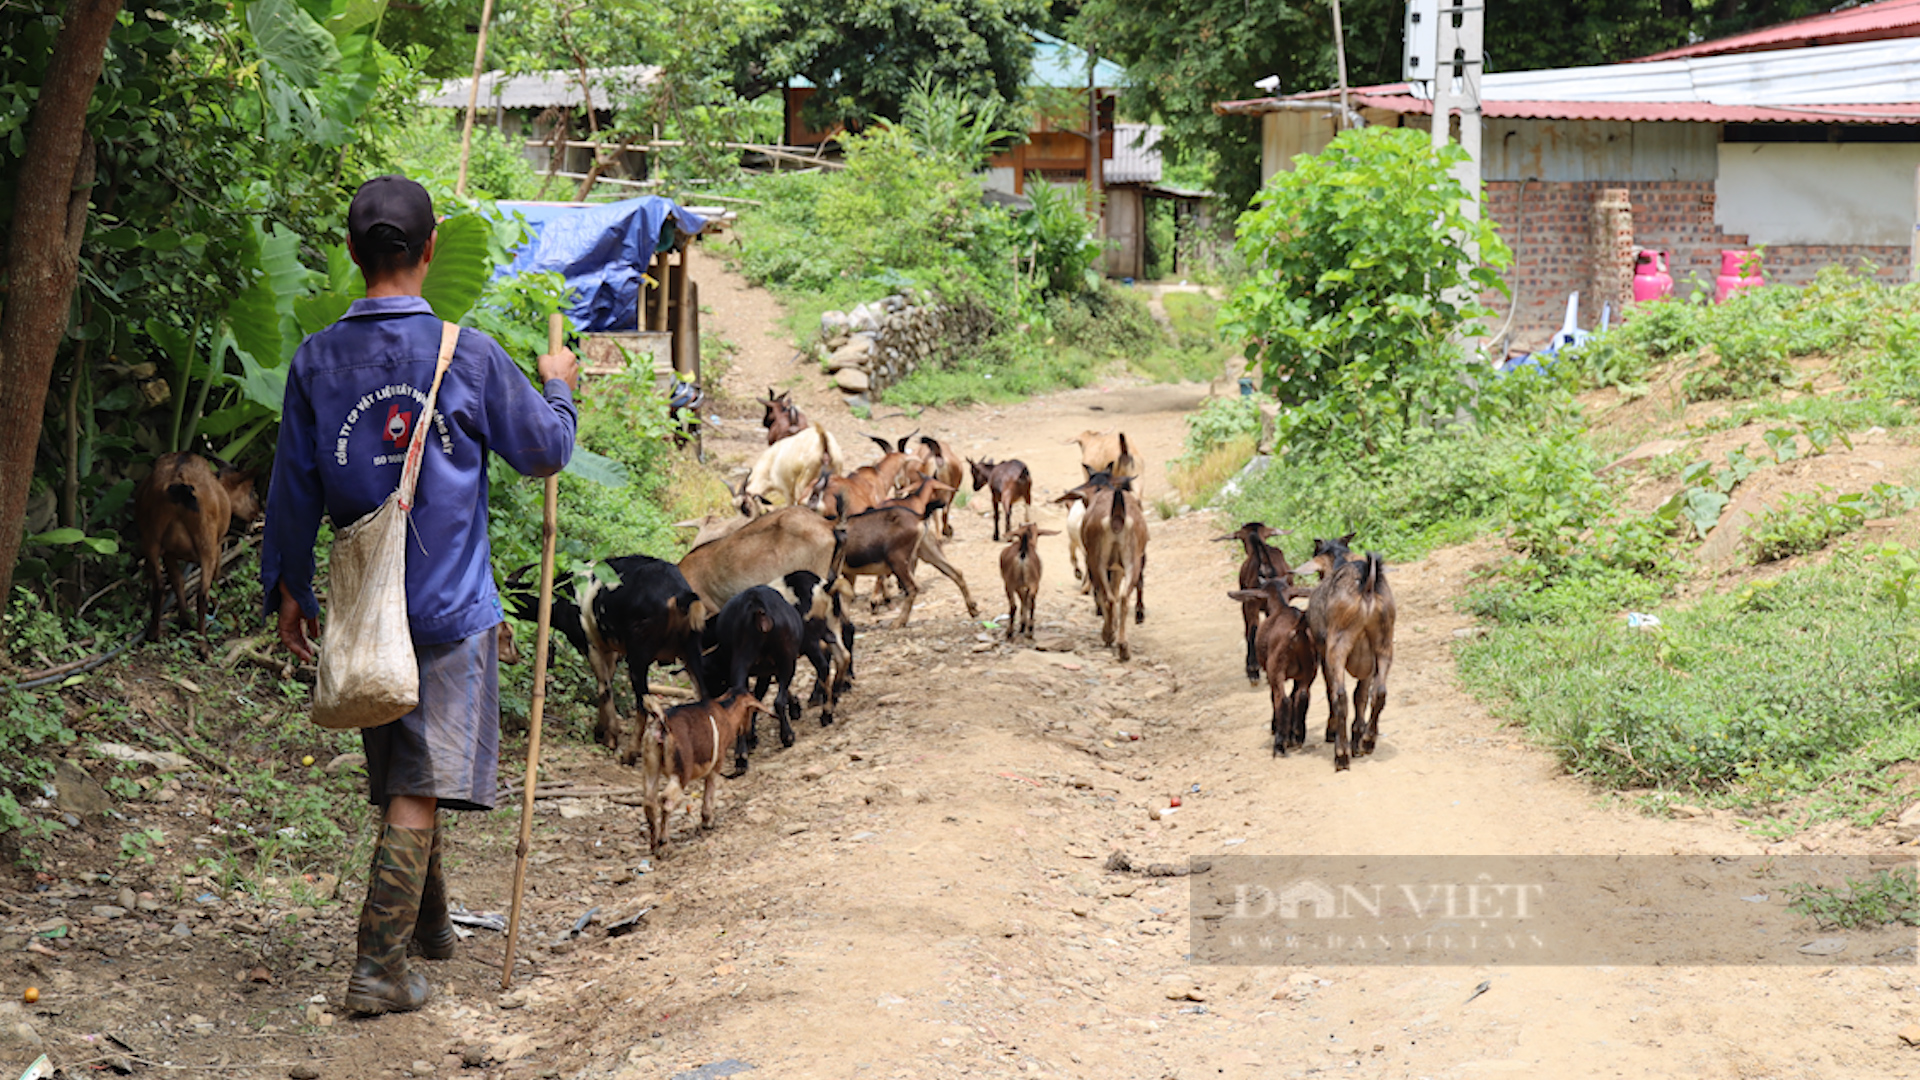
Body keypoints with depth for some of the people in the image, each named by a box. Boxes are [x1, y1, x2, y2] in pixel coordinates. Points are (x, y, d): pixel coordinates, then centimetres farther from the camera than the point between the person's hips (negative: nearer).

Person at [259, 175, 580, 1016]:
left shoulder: (317, 361, -2)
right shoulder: (469, 354, -9)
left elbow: (293, 489, 3)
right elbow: (546, 450, 3)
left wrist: (288, 589, 15)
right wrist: (558, 387, 23)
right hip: (451, 607, -4)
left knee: (403, 779, 20)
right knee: (419, 791, -4)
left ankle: (427, 925, 37)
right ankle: (379, 969, -9)